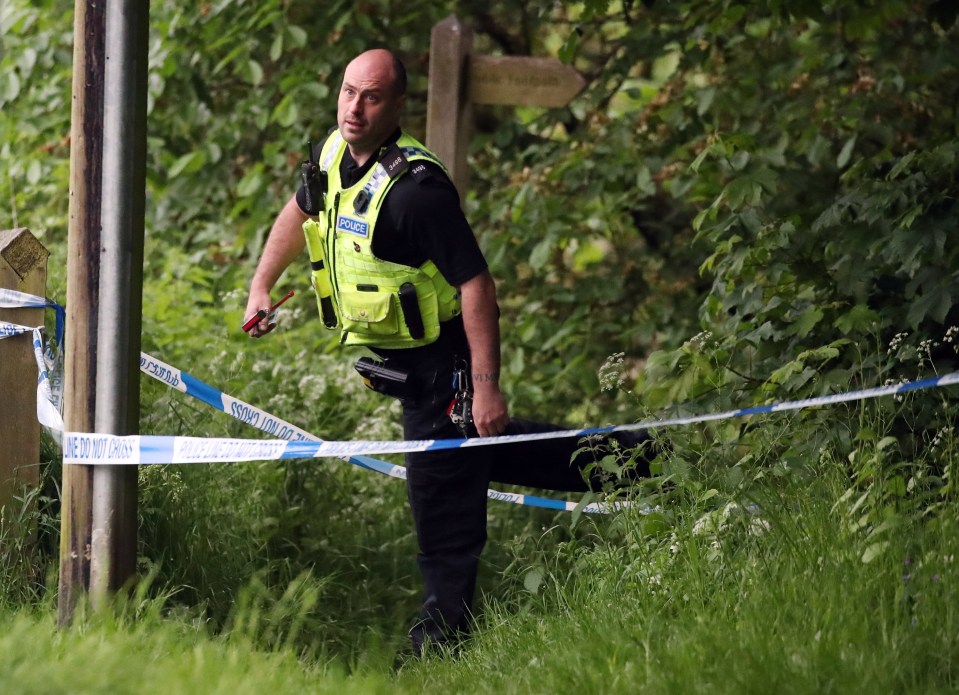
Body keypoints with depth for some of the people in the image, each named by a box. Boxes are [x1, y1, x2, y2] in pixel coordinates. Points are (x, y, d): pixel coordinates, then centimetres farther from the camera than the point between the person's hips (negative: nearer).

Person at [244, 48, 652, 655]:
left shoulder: (414, 188, -31)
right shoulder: (336, 154, -4)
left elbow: (476, 283, -30)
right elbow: (302, 211, 20)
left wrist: (486, 386, -32)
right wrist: (261, 287, 16)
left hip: (441, 363, -10)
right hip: (402, 358, 10)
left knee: (442, 497, -1)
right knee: (482, 451, 26)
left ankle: (441, 635, 12)